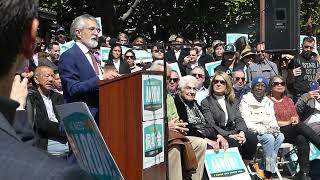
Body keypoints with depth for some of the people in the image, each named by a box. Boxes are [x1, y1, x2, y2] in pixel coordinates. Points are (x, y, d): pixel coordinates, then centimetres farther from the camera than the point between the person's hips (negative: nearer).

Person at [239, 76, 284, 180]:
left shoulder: (268, 102, 15)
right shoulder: (245, 101, -4)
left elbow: (272, 120, 13)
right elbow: (246, 123, -13)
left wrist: (275, 128, -12)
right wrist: (264, 130, -21)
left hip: (266, 132, 6)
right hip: (251, 132, -6)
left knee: (280, 136, -24)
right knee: (269, 138, -30)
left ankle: (268, 171, -22)